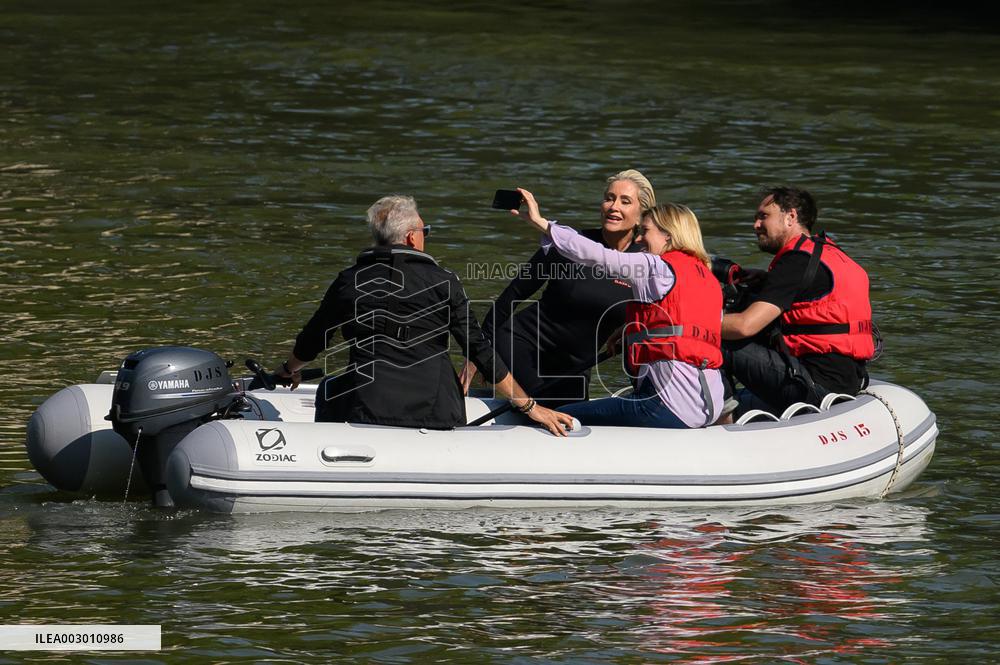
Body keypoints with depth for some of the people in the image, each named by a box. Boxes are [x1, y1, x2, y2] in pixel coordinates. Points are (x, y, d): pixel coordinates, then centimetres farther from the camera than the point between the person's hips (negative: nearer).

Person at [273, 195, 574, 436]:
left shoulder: (349, 281, 3)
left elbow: (312, 339, 20)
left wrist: (289, 370, 43)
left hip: (366, 409, 0)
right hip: (436, 415, 0)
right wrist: (530, 407, -1)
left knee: (328, 391, 32)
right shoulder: (442, 281, -3)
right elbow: (480, 351, -5)